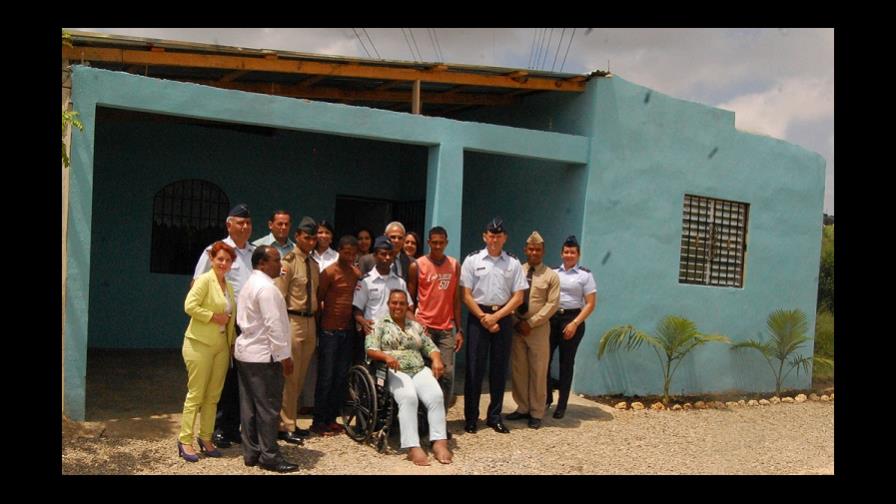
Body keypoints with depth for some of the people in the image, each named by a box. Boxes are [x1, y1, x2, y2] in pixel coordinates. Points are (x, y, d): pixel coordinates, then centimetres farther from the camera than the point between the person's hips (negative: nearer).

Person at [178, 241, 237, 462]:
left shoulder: (229, 286, 14)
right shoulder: (204, 280, -8)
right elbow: (190, 305, -19)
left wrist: (230, 330, 8)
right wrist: (213, 317, -17)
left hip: (222, 346, 7)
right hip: (200, 344, -7)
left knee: (213, 396, 10)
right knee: (196, 394, -2)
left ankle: (205, 438, 20)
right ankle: (185, 441, 6)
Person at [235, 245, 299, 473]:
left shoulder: (250, 285, 15)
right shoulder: (266, 288, -17)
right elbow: (274, 326, -22)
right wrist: (285, 356, -17)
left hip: (247, 352, 10)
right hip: (264, 356, -10)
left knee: (250, 406, 12)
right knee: (268, 407, -3)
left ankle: (251, 453, 18)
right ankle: (269, 456, 3)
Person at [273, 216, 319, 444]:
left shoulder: (313, 264, 12)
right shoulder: (288, 261, -10)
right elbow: (278, 297, -13)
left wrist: (314, 320, 14)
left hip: (310, 322, 8)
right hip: (293, 321, -7)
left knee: (300, 377, 13)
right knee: (289, 376, -4)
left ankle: (292, 423, 23)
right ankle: (285, 427, 5)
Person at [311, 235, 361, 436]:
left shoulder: (357, 273, 9)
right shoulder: (329, 273, -8)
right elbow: (318, 299, -4)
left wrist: (359, 321, 7)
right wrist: (321, 323, 0)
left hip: (348, 330, 6)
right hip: (330, 331, -5)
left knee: (341, 377, 9)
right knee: (326, 377, -1)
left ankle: (331, 418, 19)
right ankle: (318, 421, 7)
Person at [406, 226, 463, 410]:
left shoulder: (455, 265, 8)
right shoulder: (416, 266, 0)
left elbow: (456, 299, 10)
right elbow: (409, 300, 3)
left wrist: (459, 330, 6)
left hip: (447, 328, 2)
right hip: (424, 327, -2)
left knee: (447, 373, -2)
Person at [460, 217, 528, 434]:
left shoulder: (513, 263, 5)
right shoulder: (473, 260, 0)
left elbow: (518, 297, 2)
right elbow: (466, 295, -2)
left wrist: (496, 316, -8)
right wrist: (483, 317, -9)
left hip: (503, 317, 2)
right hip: (478, 316, -2)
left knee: (499, 368, 7)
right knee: (475, 367, 0)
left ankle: (495, 417, 18)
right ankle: (470, 418, 10)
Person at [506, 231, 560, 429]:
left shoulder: (551, 276, 1)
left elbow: (552, 304, -5)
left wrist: (531, 323, -12)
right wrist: (516, 322, -7)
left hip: (538, 329, -2)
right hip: (516, 326, 2)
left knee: (538, 372, 2)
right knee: (518, 370, 7)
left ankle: (536, 413, 12)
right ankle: (522, 408, 20)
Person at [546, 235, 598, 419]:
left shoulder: (585, 275, 0)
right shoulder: (554, 273, 10)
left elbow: (590, 304, -4)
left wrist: (574, 324, -13)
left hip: (572, 319, -3)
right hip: (551, 318, 3)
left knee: (566, 363, 5)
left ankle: (561, 406, 15)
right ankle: (547, 397, 20)